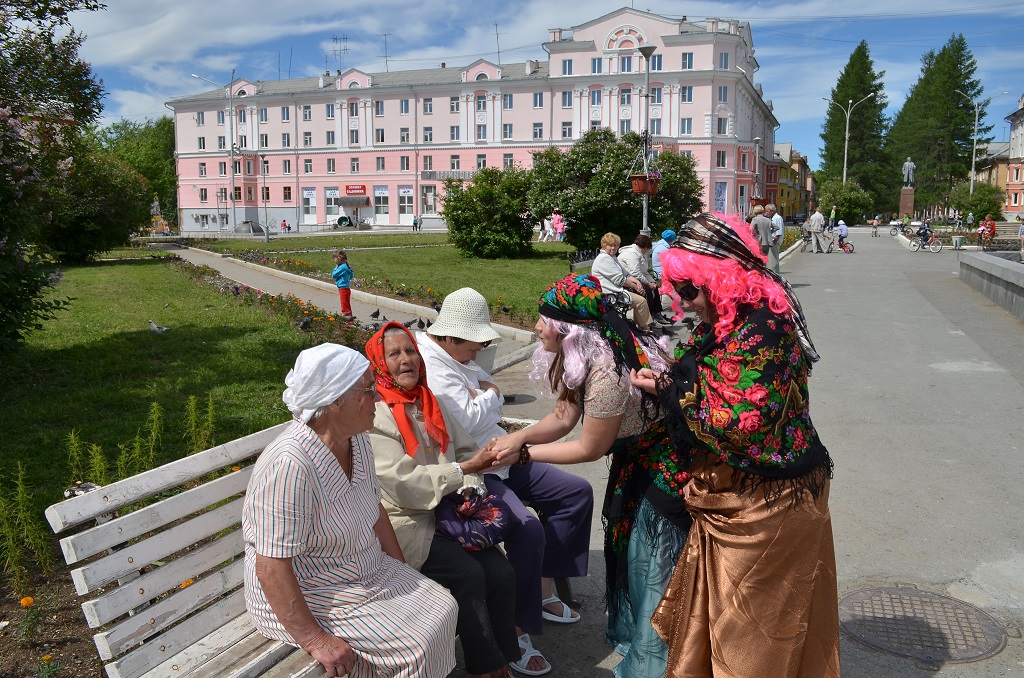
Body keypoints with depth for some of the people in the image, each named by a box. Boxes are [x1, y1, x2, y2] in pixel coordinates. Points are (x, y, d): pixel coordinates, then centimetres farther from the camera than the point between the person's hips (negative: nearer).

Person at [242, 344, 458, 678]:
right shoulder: (290, 464, -30)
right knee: (414, 647, -16)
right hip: (306, 596, -8)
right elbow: (271, 567, -28)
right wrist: (315, 641, -24)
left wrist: (405, 573, 8)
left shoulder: (357, 439, -3)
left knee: (442, 607, -1)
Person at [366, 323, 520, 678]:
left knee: (502, 573, -14)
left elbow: (464, 450, 8)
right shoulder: (374, 415, -11)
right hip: (406, 524, -5)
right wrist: (464, 469, -20)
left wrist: (472, 491, -12)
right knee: (469, 574, -22)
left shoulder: (429, 403, 11)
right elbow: (403, 483, -19)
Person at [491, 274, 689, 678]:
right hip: (637, 460, 10)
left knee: (651, 564, 2)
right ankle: (630, 635, 41)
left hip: (665, 468, -9)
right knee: (626, 548, 20)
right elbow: (563, 417, -2)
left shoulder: (607, 373, -35)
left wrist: (523, 454, -17)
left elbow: (590, 449, -23)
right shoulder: (582, 356, -5)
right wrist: (518, 437, -18)